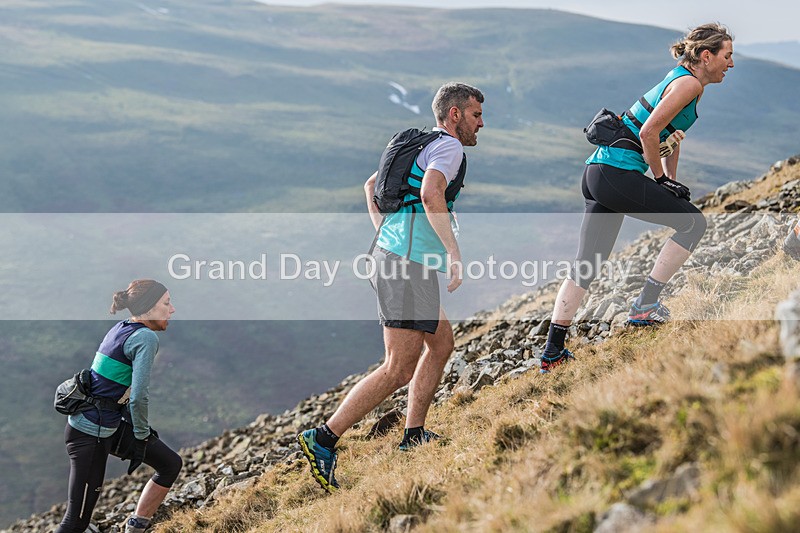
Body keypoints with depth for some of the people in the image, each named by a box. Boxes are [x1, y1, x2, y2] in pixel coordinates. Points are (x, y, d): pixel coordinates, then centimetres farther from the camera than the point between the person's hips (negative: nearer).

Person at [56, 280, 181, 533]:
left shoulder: (121, 328, 8)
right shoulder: (146, 337, -18)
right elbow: (139, 396, -25)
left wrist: (141, 430, 17)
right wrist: (142, 436, -11)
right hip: (90, 434, -10)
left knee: (172, 464, 14)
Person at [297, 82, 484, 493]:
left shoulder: (420, 145, 21)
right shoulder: (449, 147, -8)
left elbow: (371, 186, 29)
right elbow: (431, 195, -28)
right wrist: (454, 252, -25)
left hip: (390, 252, 10)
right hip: (410, 263, -10)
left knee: (441, 343, 19)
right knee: (399, 370, -8)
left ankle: (414, 437, 22)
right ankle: (323, 440, -8)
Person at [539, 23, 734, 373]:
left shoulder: (682, 81, 22)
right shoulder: (689, 83, -9)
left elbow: (671, 135, 31)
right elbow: (649, 132, -17)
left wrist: (671, 180, 21)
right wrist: (662, 180, -8)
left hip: (597, 173, 10)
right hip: (618, 172, -10)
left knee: (586, 266, 10)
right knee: (693, 222, -2)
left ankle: (552, 353, 11)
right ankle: (646, 306, -3)